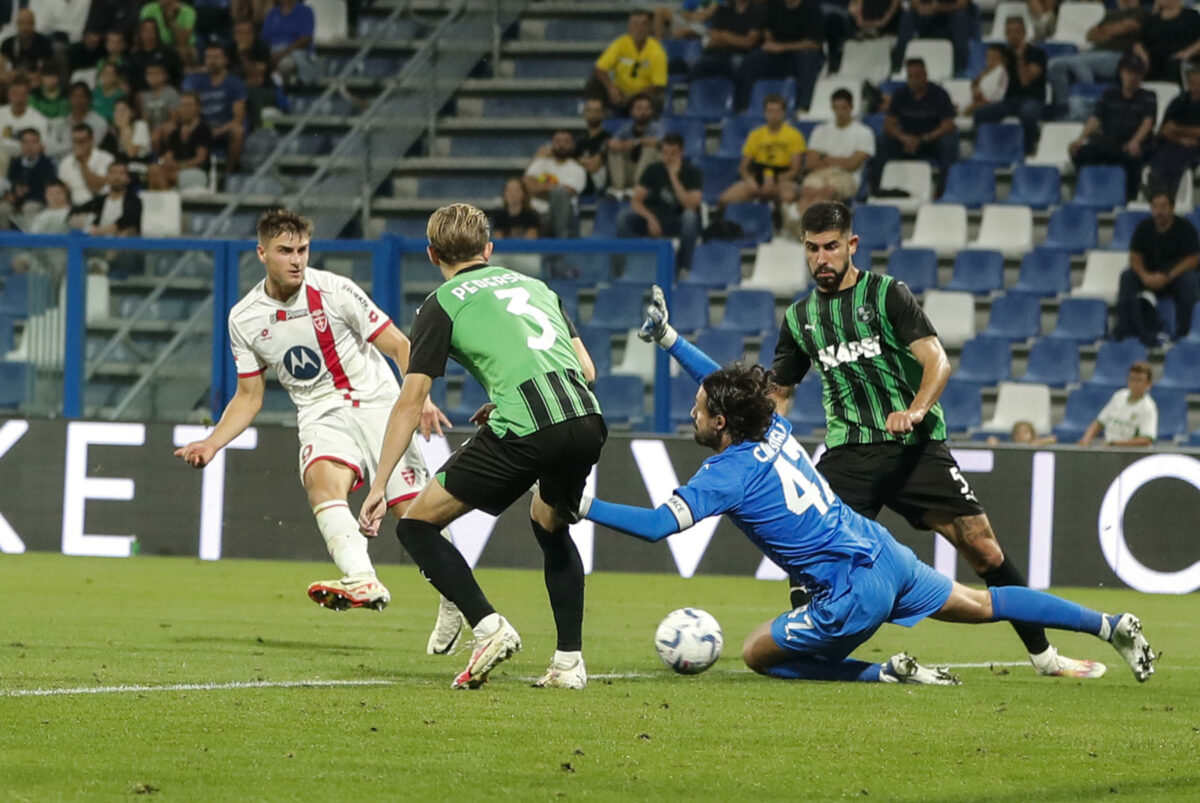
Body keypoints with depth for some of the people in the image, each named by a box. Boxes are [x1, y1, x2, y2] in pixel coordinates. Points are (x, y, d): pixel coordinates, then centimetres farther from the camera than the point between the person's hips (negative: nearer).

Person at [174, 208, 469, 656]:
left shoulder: (335, 291, -10)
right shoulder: (244, 319, 1)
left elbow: (399, 346, -6)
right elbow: (249, 397, 12)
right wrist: (210, 444, -2)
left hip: (376, 404, -2)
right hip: (320, 415, 2)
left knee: (414, 511, -10)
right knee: (322, 480, -32)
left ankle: (455, 601, 15)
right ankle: (363, 583, -50)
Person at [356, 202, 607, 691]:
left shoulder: (444, 304, 12)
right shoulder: (534, 285, 27)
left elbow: (410, 401, 7)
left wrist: (379, 486, 9)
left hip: (524, 431, -6)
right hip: (587, 418, 6)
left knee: (417, 526, 7)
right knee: (550, 525, 33)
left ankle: (488, 627, -9)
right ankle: (570, 661, 23)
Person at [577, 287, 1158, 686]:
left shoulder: (727, 474, -13)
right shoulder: (774, 429, 7)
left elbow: (658, 525, -22)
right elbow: (722, 382, 27)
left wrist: (586, 507, -16)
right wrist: (668, 337, 30)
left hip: (852, 592, -8)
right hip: (885, 553, 8)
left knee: (756, 655, 5)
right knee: (987, 605, 21)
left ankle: (888, 673, -6)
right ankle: (1111, 626, 19)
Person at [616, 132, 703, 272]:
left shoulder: (693, 173, -10)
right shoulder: (654, 170, -1)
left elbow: (691, 206, -24)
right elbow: (636, 201, -7)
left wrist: (674, 177, -27)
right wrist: (650, 218, -26)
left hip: (681, 224, -2)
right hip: (656, 223, 2)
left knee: (690, 217, -38)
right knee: (624, 216, -22)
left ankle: (682, 267, -25)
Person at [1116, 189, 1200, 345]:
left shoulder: (1185, 228, -9)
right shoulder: (1144, 228, 0)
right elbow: (1135, 257, -2)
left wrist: (1168, 277, -28)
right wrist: (1145, 276, -25)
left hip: (1176, 275, -3)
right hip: (1150, 277, 3)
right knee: (1127, 277, -25)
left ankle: (1181, 331, -29)